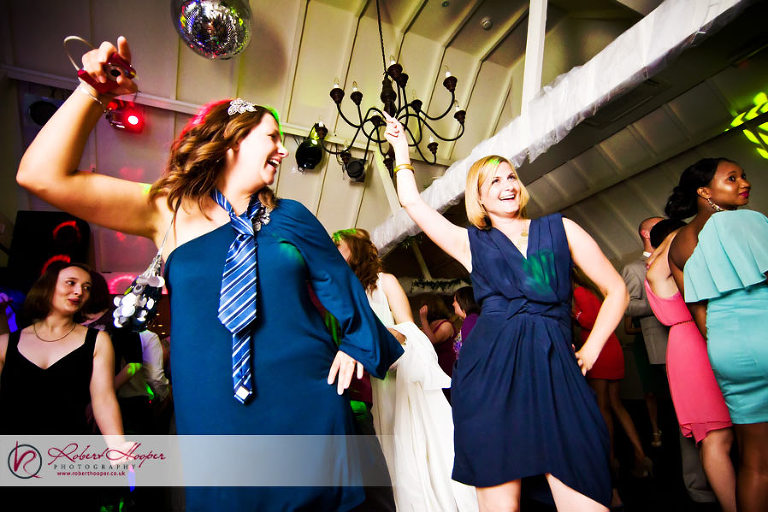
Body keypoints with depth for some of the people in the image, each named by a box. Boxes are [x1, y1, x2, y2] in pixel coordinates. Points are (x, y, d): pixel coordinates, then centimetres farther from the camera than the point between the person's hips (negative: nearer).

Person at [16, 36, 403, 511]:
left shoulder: (290, 216, 2)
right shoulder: (171, 211, -2)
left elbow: (337, 279, 8)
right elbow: (42, 176, -7)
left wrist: (356, 344, 1)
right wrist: (95, 94, -14)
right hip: (216, 413, -1)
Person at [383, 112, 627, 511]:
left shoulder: (559, 229, 15)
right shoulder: (470, 242, 15)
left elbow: (615, 289, 16)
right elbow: (411, 201, 13)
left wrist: (591, 350, 7)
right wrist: (401, 148, 21)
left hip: (557, 367, 1)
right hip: (490, 371, 0)